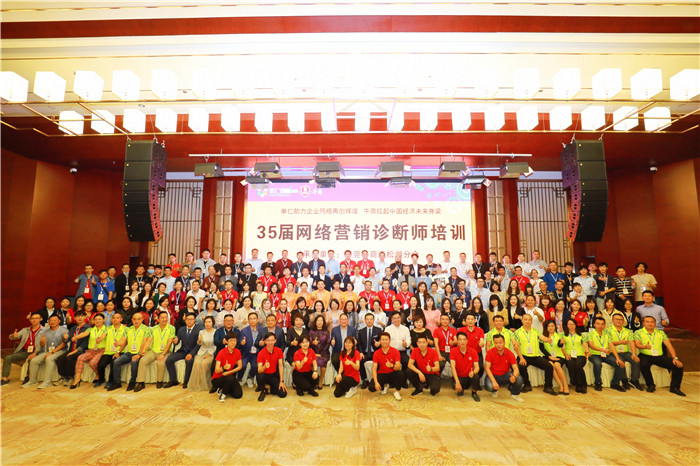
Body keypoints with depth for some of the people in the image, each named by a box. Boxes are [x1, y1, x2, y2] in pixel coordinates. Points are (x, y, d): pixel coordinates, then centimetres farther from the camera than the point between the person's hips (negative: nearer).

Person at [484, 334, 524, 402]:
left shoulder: (510, 353, -9)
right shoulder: (490, 352, -15)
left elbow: (516, 369, -15)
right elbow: (487, 368, -17)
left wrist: (514, 376, -40)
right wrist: (494, 381, -30)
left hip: (506, 375, 2)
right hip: (493, 375, -2)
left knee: (519, 379, -27)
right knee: (489, 386, -33)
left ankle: (515, 394, 7)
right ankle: (494, 390, 9)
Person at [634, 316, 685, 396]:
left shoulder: (660, 332, 15)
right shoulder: (638, 332, 4)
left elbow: (669, 345, 6)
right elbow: (637, 344, -11)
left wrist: (675, 358, -9)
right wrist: (645, 346, -35)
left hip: (660, 356, 4)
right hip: (645, 356, -4)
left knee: (678, 365, -18)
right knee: (643, 364, -36)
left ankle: (674, 387, -3)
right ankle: (650, 385, -13)